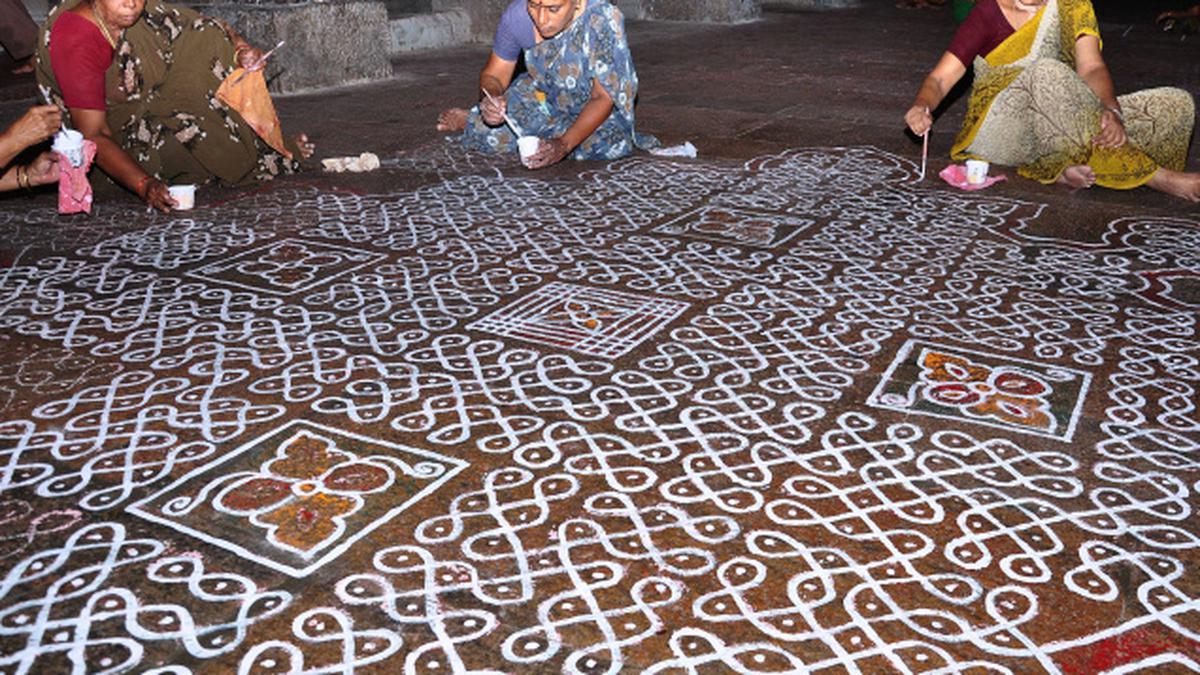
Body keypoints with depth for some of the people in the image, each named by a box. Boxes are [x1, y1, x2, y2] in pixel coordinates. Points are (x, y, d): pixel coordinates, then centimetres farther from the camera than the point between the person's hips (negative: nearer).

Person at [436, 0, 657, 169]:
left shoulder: (603, 19, -33)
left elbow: (603, 97, -29)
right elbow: (494, 75, -9)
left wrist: (564, 144, -42)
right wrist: (490, 100, -33)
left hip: (595, 108, -1)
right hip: (542, 97, 1)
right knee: (489, 134, -20)